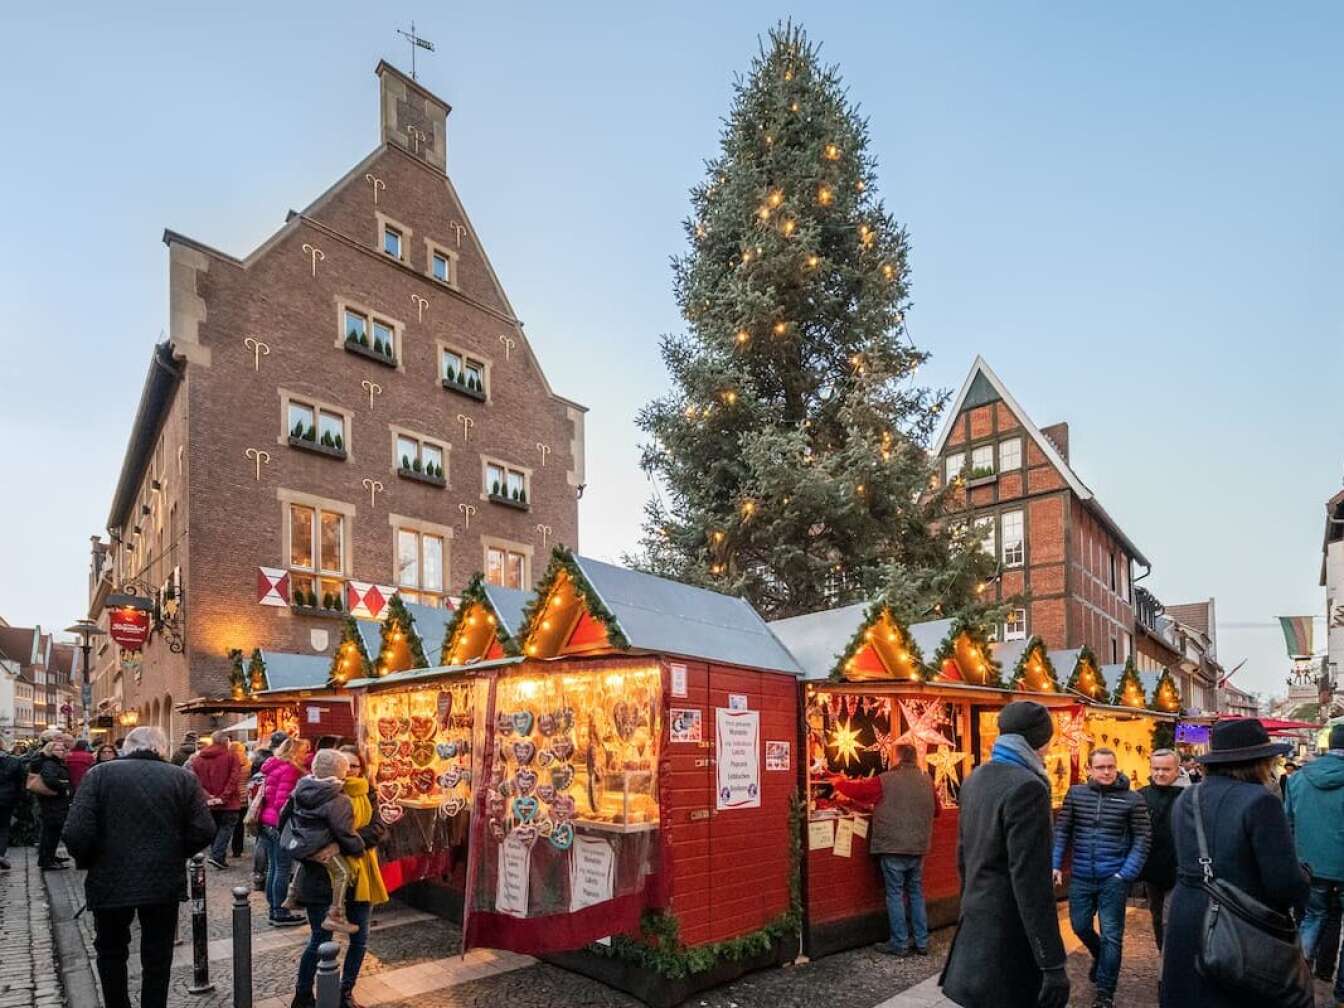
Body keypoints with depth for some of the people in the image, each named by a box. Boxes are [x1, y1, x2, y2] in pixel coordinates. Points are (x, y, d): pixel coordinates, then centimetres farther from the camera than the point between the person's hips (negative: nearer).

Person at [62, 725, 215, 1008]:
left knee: (111, 952, 24)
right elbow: (204, 831, -9)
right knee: (157, 957, 15)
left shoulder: (100, 773, -6)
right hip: (164, 882, 0)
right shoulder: (183, 777, -4)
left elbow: (76, 833, -14)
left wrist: (87, 862, 6)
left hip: (110, 881, 0)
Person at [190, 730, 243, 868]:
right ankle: (217, 856, -11)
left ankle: (216, 856, 22)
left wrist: (206, 796, -6)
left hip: (209, 803, 5)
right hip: (227, 803, -5)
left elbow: (194, 779, -3)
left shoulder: (199, 758, 5)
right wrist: (224, 797, -13)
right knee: (226, 827, 3)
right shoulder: (230, 757, -8)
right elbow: (233, 779, -16)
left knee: (214, 829, 18)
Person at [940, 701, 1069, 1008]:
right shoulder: (1026, 787, -20)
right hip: (1009, 933, -9)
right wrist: (1052, 965, -19)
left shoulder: (976, 779, 8)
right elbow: (1030, 881, -23)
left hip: (977, 923, 9)